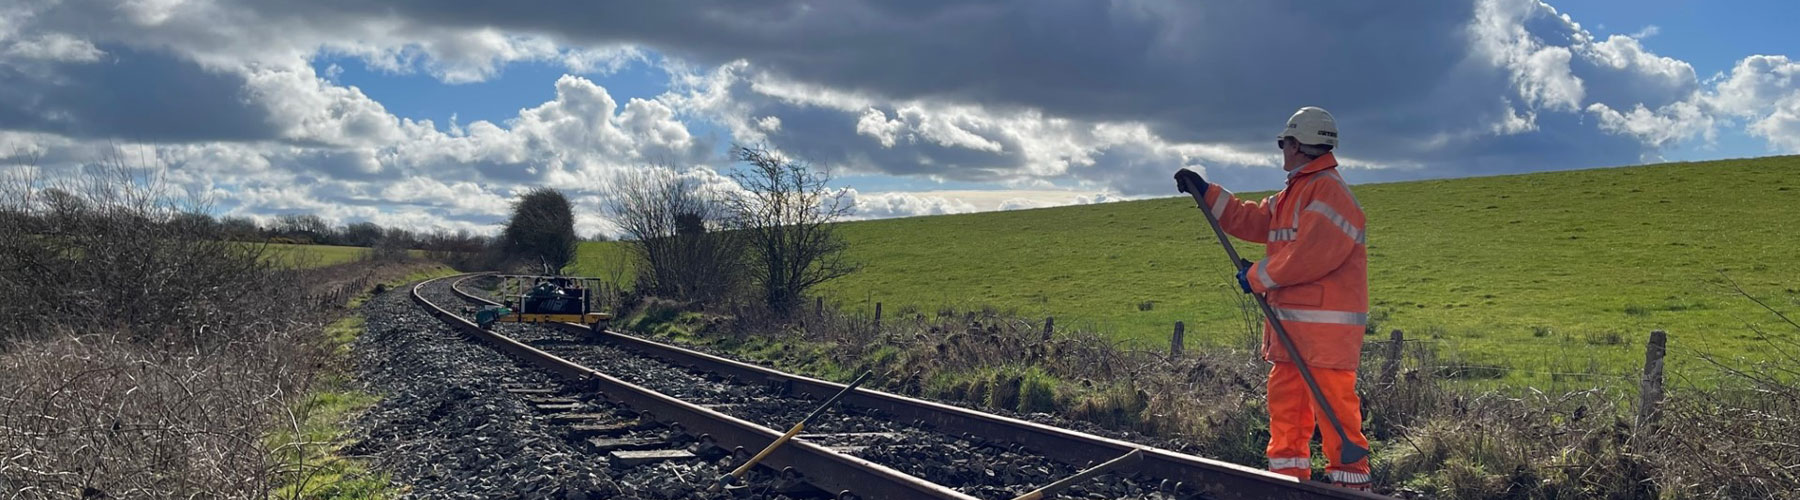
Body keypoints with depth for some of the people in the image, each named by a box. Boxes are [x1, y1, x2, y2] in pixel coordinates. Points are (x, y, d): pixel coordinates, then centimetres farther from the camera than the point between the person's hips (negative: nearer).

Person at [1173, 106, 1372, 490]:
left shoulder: (1329, 191, -12)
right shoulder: (1292, 194, 21)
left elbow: (1312, 253, -22)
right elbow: (1250, 221, 23)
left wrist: (1257, 277, -12)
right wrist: (1204, 192, 20)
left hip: (1327, 325, -10)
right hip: (1290, 322, 10)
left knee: (1334, 408, -8)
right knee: (1284, 405, 11)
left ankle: (1350, 483, -3)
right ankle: (1288, 478, 17)